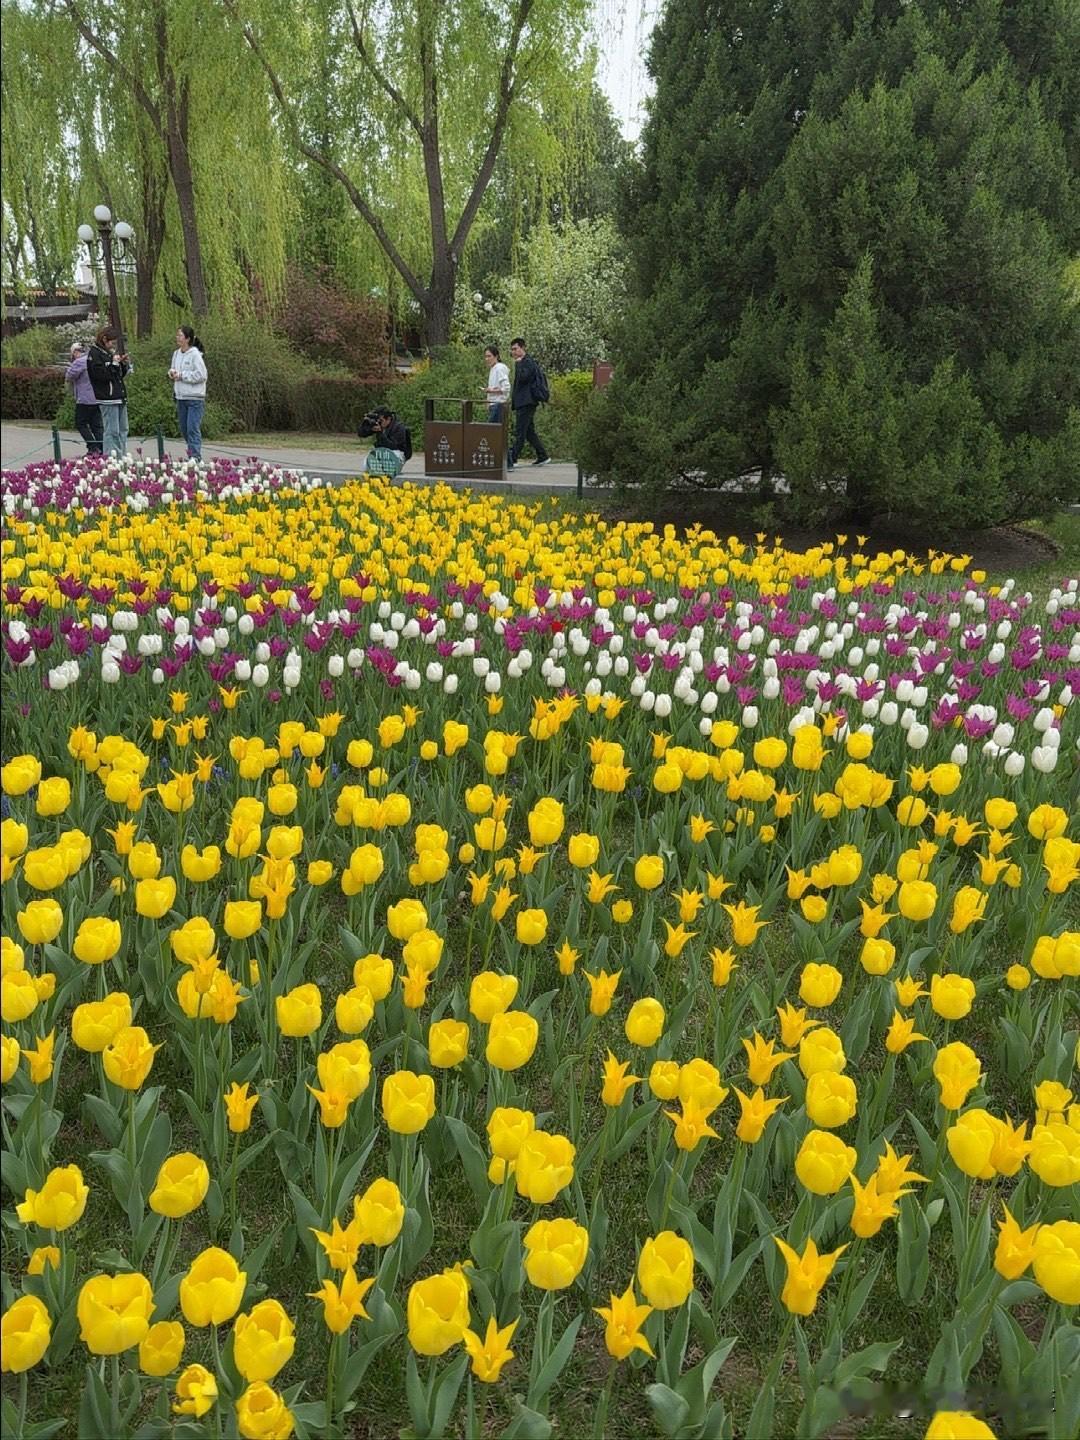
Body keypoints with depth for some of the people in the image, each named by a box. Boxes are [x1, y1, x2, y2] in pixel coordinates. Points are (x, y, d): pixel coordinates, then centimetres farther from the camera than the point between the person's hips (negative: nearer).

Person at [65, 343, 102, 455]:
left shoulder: (79, 362, -11)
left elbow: (69, 377, -13)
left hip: (85, 399, -7)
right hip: (98, 398, 7)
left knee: (80, 424, 2)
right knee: (96, 425, 9)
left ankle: (93, 448, -8)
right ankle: (102, 449, 3)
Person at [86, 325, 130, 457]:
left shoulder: (110, 352, 18)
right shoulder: (94, 354, -7)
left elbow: (120, 375, 22)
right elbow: (101, 375, -17)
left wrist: (124, 364, 5)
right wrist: (114, 363, -16)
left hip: (120, 397, 9)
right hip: (108, 398, -9)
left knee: (123, 430, 11)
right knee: (112, 431, -10)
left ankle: (122, 456, 16)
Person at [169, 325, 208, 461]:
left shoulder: (195, 354, -10)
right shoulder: (176, 353, 11)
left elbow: (201, 375, -16)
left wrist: (182, 375, -13)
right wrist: (172, 372, 1)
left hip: (195, 398, -8)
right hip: (180, 397, 8)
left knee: (193, 429, -10)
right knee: (184, 430, 11)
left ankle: (196, 458, -7)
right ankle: (192, 454, 23)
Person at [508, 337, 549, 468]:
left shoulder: (527, 362, -10)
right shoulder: (522, 362, 21)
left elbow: (523, 377, -25)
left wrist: (518, 364, -13)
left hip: (526, 402, -11)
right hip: (523, 402, 11)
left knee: (519, 433, -12)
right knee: (529, 431, 15)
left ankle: (511, 460, -16)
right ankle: (543, 456, 21)